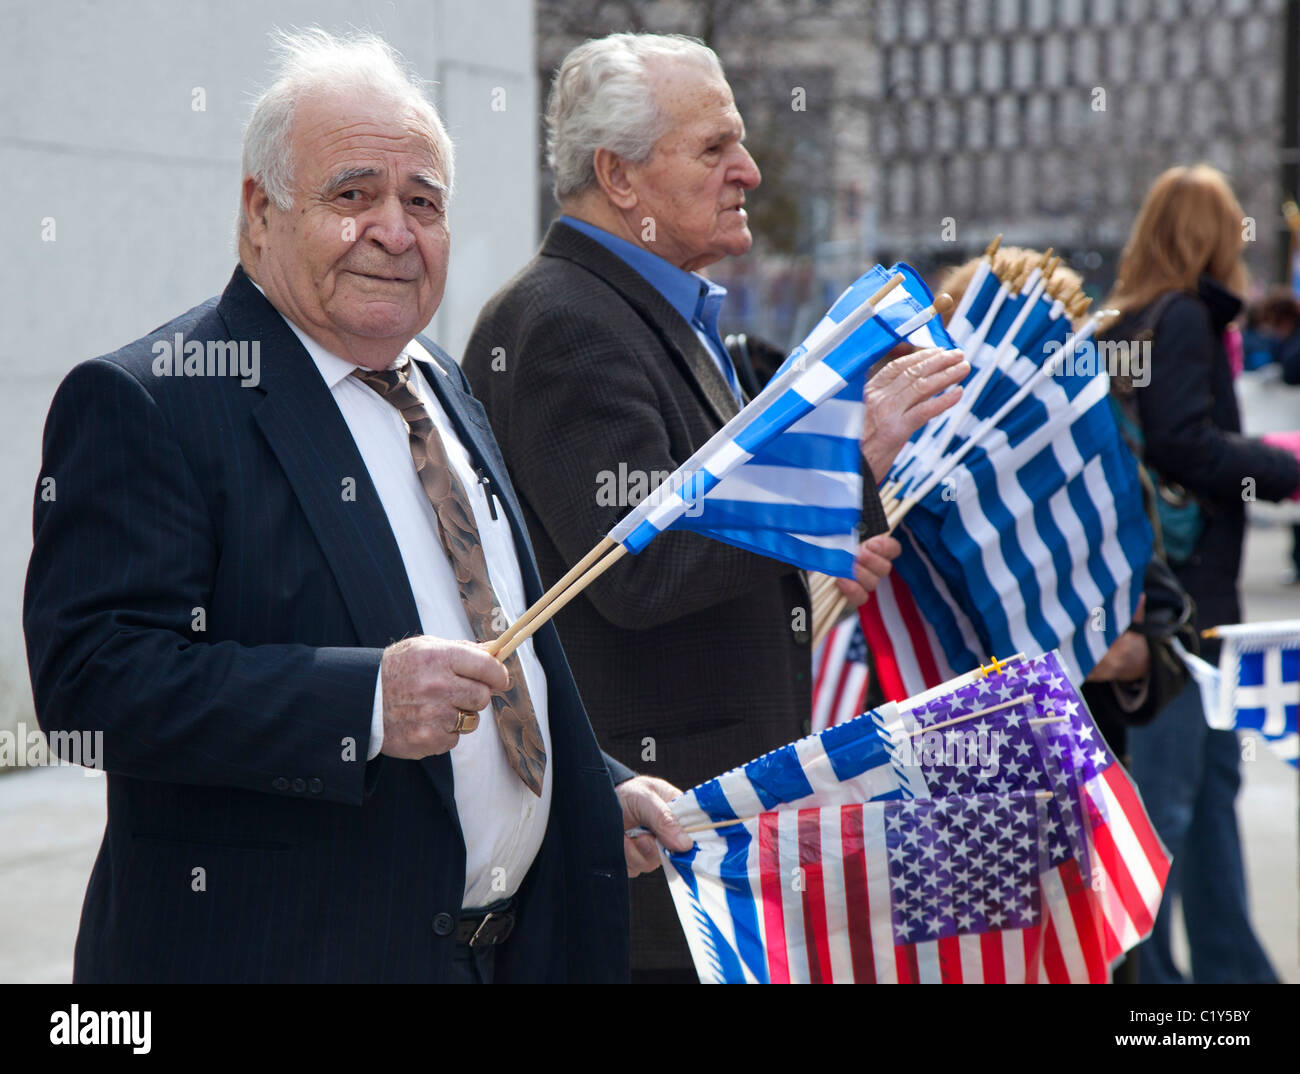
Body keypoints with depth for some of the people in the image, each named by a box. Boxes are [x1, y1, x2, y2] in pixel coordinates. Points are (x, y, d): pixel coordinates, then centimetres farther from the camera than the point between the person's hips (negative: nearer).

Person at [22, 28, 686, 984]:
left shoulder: (444, 389, 14)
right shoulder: (139, 403, -13)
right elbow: (89, 671, -24)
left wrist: (597, 796, 16)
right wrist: (366, 703, -30)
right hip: (285, 948, -7)